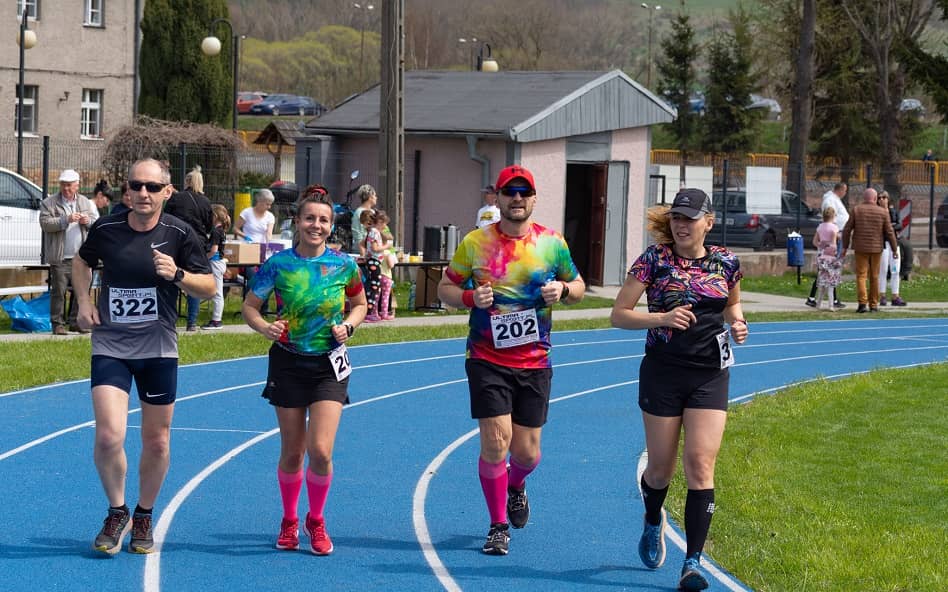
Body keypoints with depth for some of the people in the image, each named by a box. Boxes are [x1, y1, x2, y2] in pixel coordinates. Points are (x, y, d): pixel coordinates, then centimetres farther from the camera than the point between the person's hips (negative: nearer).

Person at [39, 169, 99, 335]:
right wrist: (66, 220, -21)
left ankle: (75, 321, 13)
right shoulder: (49, 203, 1)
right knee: (59, 291, -3)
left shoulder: (86, 203, 14)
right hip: (60, 258, -4)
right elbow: (45, 223, -11)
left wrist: (88, 221, -6)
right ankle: (57, 323, 2)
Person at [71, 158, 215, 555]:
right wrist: (84, 302, 6)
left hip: (158, 348, 0)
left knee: (156, 441, 7)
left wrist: (177, 274, -19)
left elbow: (209, 287, -1)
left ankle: (144, 518, 29)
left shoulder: (178, 234, -6)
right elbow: (83, 261, 19)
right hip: (110, 345, 0)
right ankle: (117, 513, 10)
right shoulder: (105, 229, -3)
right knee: (108, 436, -14)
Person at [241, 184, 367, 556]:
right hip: (288, 364, 0)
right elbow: (250, 306, 2)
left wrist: (348, 325, -8)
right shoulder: (278, 265, -7)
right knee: (292, 453, 7)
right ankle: (289, 522, 30)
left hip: (329, 365, 0)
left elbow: (359, 304, 12)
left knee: (320, 451, -12)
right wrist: (264, 327, -18)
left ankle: (316, 521, 13)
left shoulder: (344, 266, -4)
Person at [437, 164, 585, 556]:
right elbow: (445, 287, 7)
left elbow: (579, 287, 14)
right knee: (495, 441, -11)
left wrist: (563, 289, -9)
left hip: (535, 362, 2)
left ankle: (516, 486, 42)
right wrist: (469, 297, -14)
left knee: (527, 452, 5)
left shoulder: (552, 243, 2)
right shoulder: (475, 243, -1)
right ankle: (498, 526, 7)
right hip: (488, 359, -1)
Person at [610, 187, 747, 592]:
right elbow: (619, 315, -5)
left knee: (700, 464, -11)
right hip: (662, 373, -1)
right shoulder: (654, 259, -5)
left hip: (710, 375, 1)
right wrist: (662, 318, -20)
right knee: (661, 468, 9)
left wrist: (736, 322, 1)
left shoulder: (725, 263, 3)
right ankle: (653, 521, 44)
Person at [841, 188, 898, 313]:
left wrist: (845, 247, 6)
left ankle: (862, 303, -14)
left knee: (861, 275, 0)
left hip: (861, 248, -1)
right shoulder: (883, 212, -2)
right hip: (876, 248, 1)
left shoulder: (856, 210, -3)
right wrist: (895, 249, 8)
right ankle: (873, 305, 14)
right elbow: (889, 232, -1)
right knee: (874, 277, 11)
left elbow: (847, 230, -3)